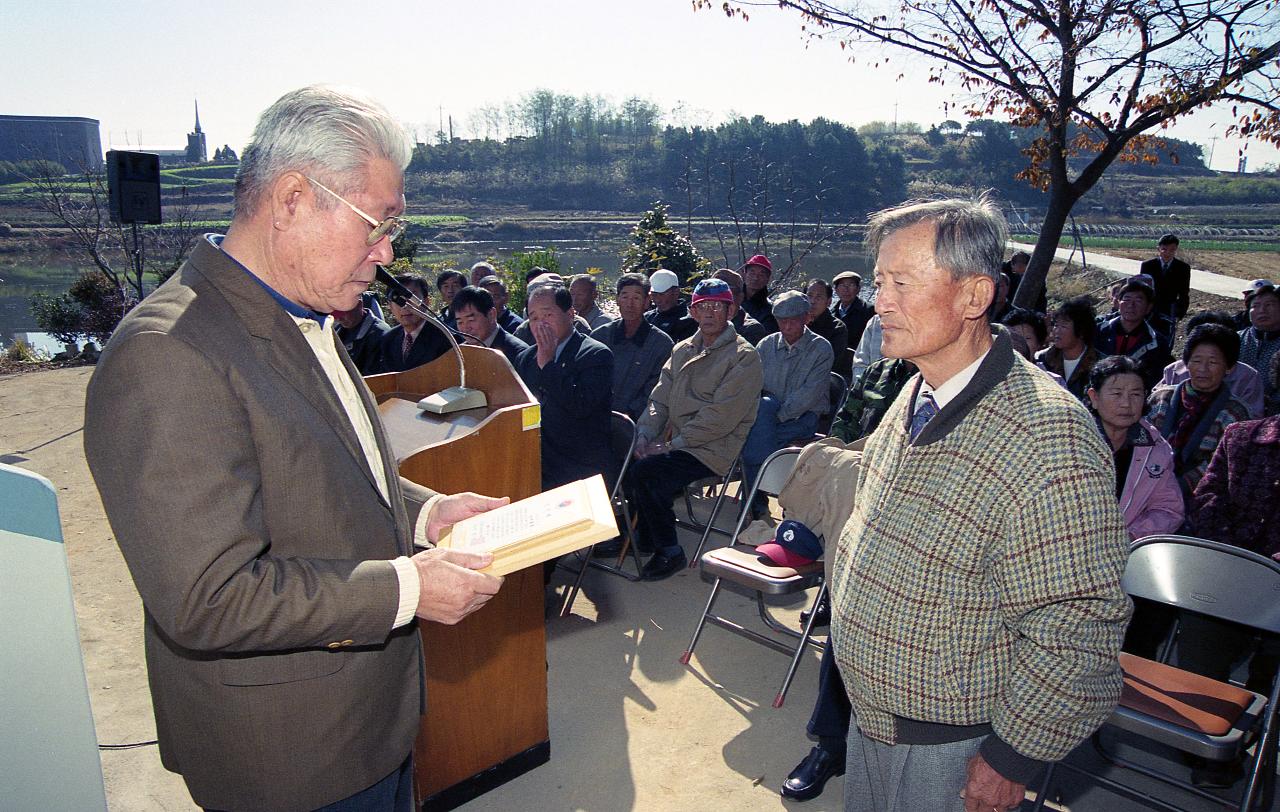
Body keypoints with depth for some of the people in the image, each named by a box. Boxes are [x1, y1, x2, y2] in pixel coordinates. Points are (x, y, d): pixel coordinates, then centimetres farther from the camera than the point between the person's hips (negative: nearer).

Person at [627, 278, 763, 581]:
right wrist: (645, 436, -6)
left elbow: (720, 417, -17)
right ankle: (648, 537, 9)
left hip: (713, 449, -7)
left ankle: (670, 552, -6)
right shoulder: (683, 350, 15)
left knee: (642, 472, -24)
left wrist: (670, 445, -18)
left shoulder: (743, 357, -9)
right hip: (676, 441, 7)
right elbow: (660, 399, 12)